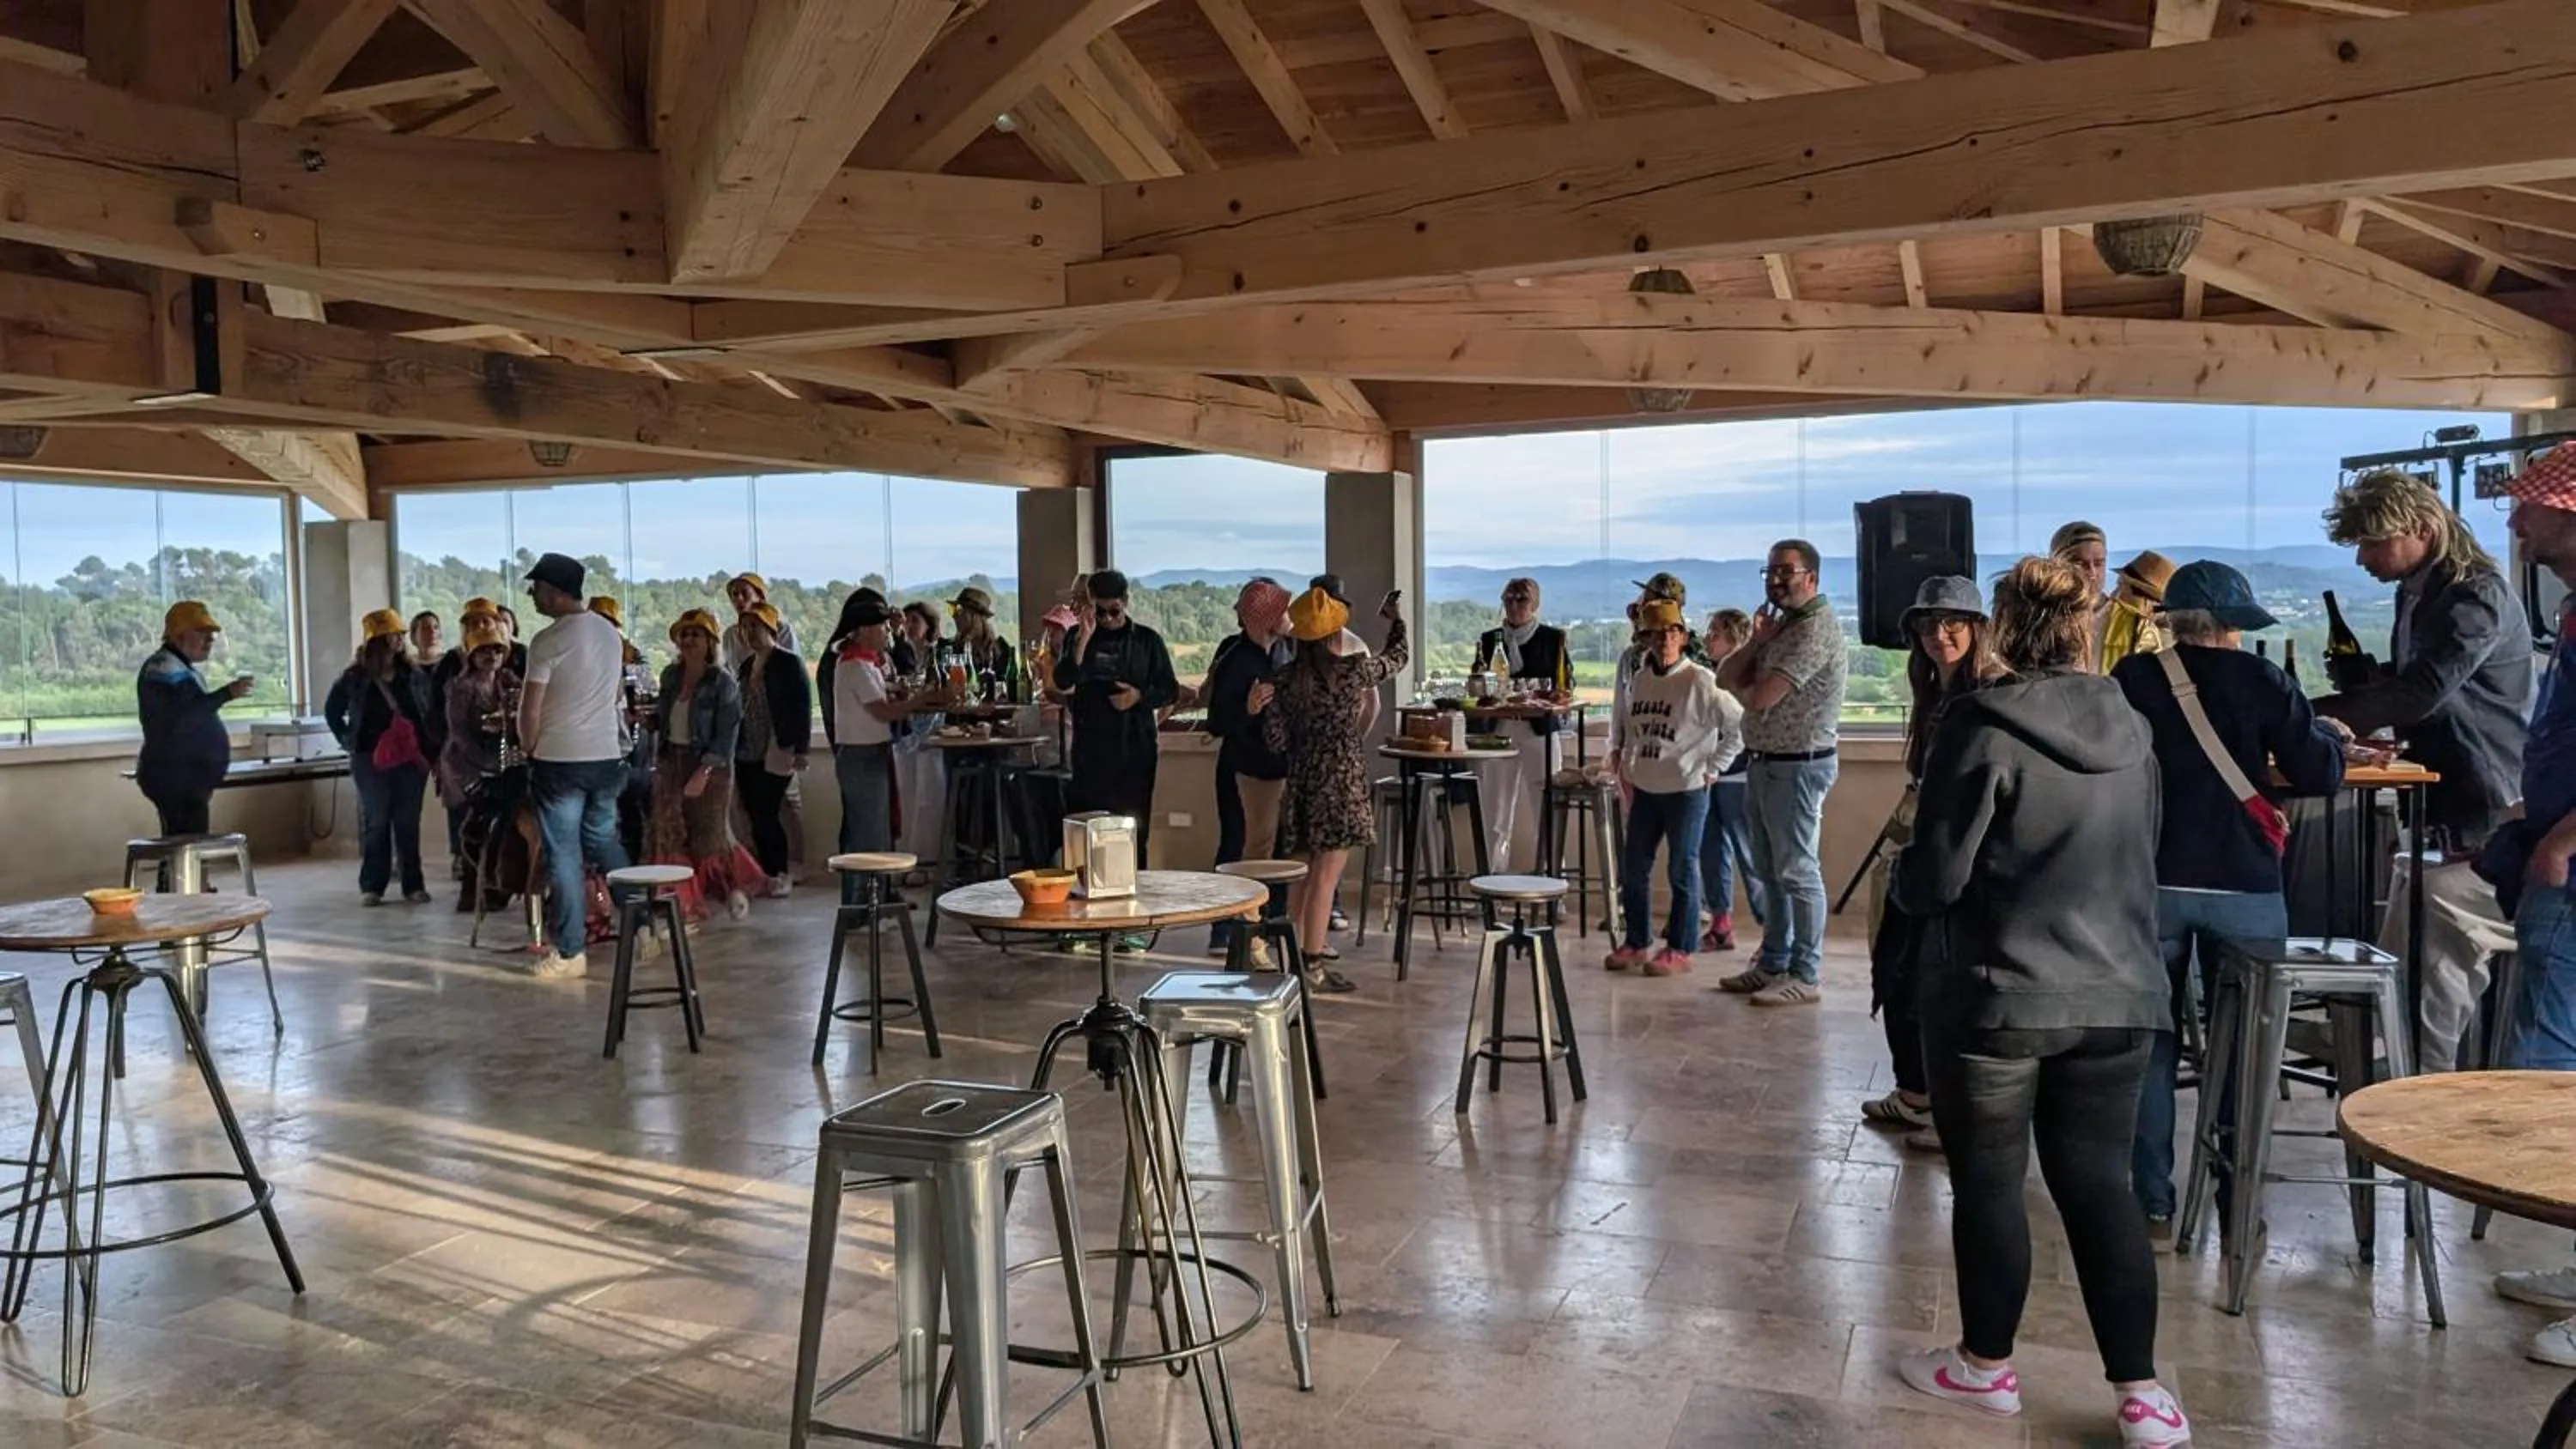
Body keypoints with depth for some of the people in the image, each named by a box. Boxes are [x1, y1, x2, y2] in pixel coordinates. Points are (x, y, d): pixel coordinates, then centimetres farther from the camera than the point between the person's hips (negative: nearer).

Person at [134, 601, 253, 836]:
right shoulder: (163, 667, -13)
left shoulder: (182, 668, 21)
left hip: (186, 779, 11)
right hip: (175, 779, -11)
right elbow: (180, 712, -28)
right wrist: (227, 694, -28)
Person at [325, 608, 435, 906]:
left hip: (411, 758, 1)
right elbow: (332, 712, 13)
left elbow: (430, 712, 5)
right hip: (370, 760, -1)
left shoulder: (414, 675, 4)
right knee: (376, 823, 2)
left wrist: (428, 749, -4)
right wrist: (349, 742, 5)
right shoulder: (354, 678, 0)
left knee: (409, 823, 4)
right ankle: (371, 886, 9)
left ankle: (413, 884, 8)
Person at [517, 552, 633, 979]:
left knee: (563, 855, 0)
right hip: (607, 756, 6)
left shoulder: (548, 641, -13)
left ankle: (568, 952, 5)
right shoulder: (609, 632, 8)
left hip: (559, 761, -6)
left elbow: (530, 711, -12)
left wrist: (528, 750, 4)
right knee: (605, 842, 19)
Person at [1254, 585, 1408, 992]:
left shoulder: (1285, 679, 0)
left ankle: (1297, 952, 27)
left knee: (1301, 874, 16)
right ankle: (1311, 966, -1)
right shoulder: (1355, 670, -9)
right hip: (1341, 781, -5)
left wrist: (1257, 710, 5)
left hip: (1300, 782, 5)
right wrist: (1397, 621, 28)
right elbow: (1396, 658, 11)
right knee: (1326, 875, -3)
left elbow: (1278, 741, -2)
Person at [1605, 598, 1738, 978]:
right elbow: (1623, 722, 24)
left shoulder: (1699, 680, -11)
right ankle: (1635, 942, 23)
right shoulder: (1639, 680, 7)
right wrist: (1618, 754, 11)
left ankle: (1679, 950, 12)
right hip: (1644, 790, 6)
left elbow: (1738, 724, -13)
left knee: (1682, 872, 2)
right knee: (1633, 869, 10)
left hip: (1686, 790, -6)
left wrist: (1712, 768, -11)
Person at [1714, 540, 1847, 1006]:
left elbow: (1758, 698, -23)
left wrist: (1738, 685, 1)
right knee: (1771, 872, 16)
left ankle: (1806, 976, 3)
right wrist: (1756, 641, -7)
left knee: (1798, 872, -4)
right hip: (1764, 763, 10)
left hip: (1797, 767, -10)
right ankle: (1773, 963, 25)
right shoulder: (1780, 623, 15)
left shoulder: (1815, 628, -16)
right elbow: (1727, 676, 10)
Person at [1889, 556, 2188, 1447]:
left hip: (1996, 994, -5)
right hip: (2115, 993, 6)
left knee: (1989, 1183, 9)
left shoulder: (1984, 725, -14)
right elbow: (2140, 862, 18)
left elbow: (1934, 879, -14)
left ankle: (1986, 1366, 23)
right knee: (2099, 1184, 11)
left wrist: (1906, 875, 7)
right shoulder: (2132, 731, 6)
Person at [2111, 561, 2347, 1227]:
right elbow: (2321, 776, -3)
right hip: (2243, 885, -1)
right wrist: (2330, 736, 18)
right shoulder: (2260, 680, -2)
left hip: (2153, 880, 1)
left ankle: (2152, 1198, 10)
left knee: (2151, 1039, 9)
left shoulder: (2132, 679, 1)